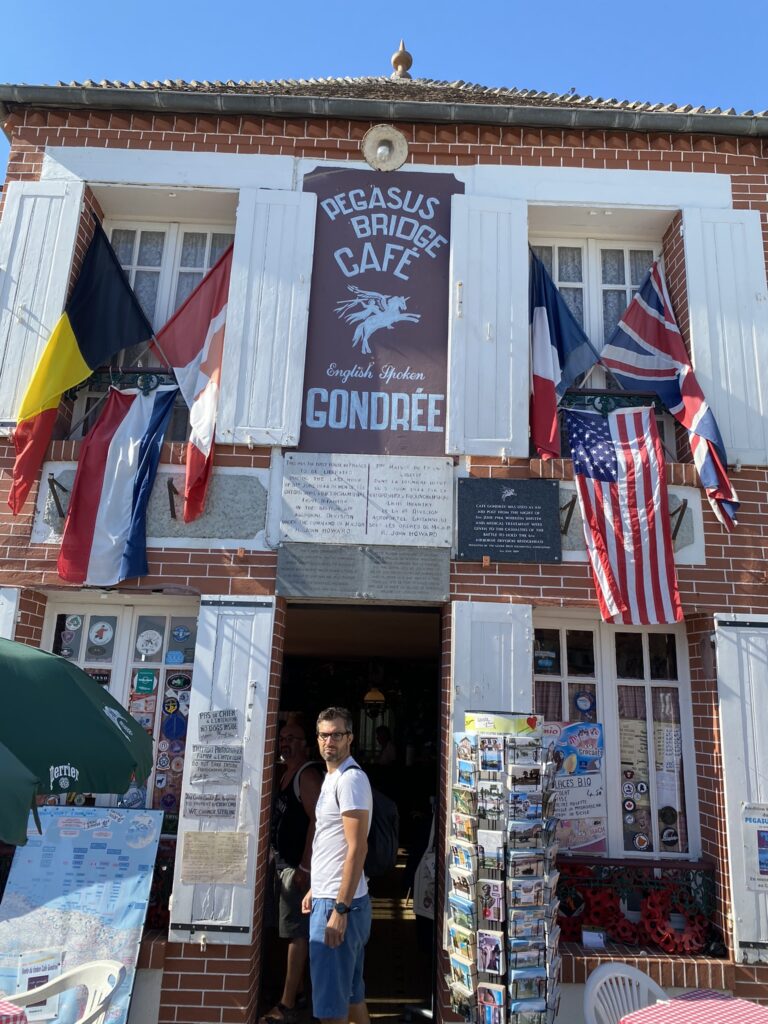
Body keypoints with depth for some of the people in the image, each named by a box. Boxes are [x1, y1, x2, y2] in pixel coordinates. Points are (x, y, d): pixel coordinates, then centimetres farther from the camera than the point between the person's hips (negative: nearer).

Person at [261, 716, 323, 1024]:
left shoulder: (307, 774, -15)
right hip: (282, 861, 9)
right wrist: (279, 862, 12)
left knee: (296, 932, -2)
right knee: (293, 931, 18)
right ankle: (295, 990, 31)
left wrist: (304, 868, -23)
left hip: (298, 865, -9)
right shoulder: (286, 773, 12)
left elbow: (318, 819, -22)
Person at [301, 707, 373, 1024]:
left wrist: (340, 909, -23)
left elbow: (357, 849, -22)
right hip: (327, 897, 10)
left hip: (339, 903, -10)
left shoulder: (351, 779, -17)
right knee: (351, 992, 19)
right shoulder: (331, 778, 14)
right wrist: (315, 890, 21)